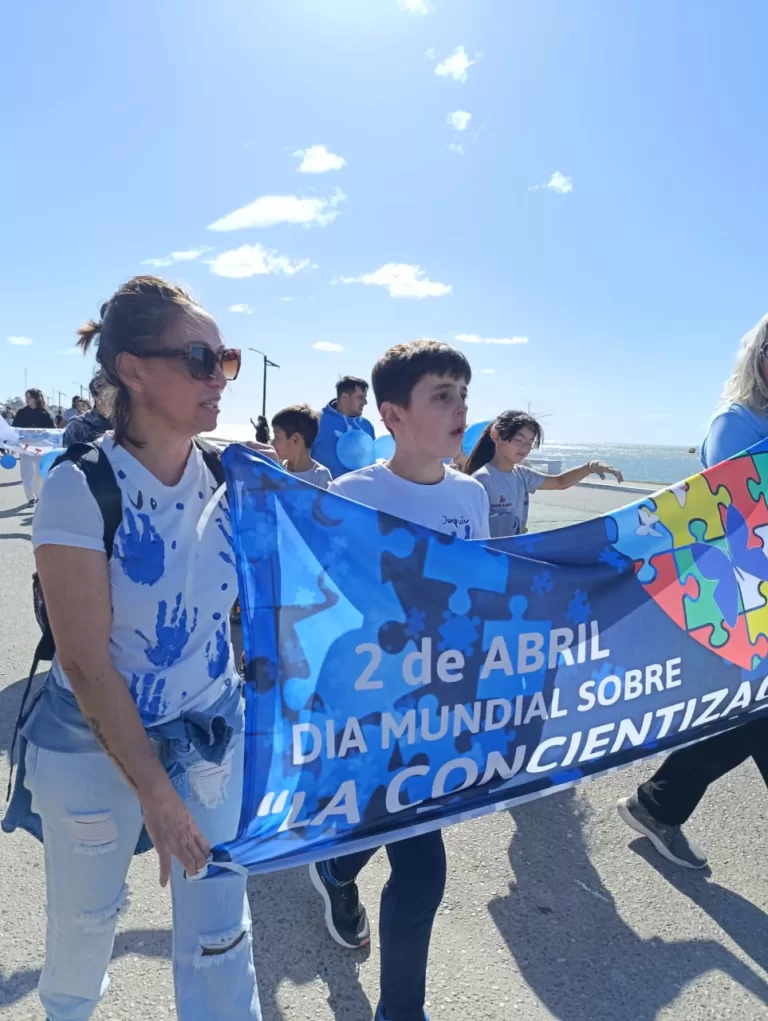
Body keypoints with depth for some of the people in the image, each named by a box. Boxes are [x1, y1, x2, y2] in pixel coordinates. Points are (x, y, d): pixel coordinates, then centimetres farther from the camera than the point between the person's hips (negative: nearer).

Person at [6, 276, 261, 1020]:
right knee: (86, 915, 23)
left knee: (218, 926, 10)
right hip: (93, 745, -2)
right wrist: (154, 791, -18)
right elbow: (85, 663, -21)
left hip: (209, 735, 3)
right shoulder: (81, 487, -21)